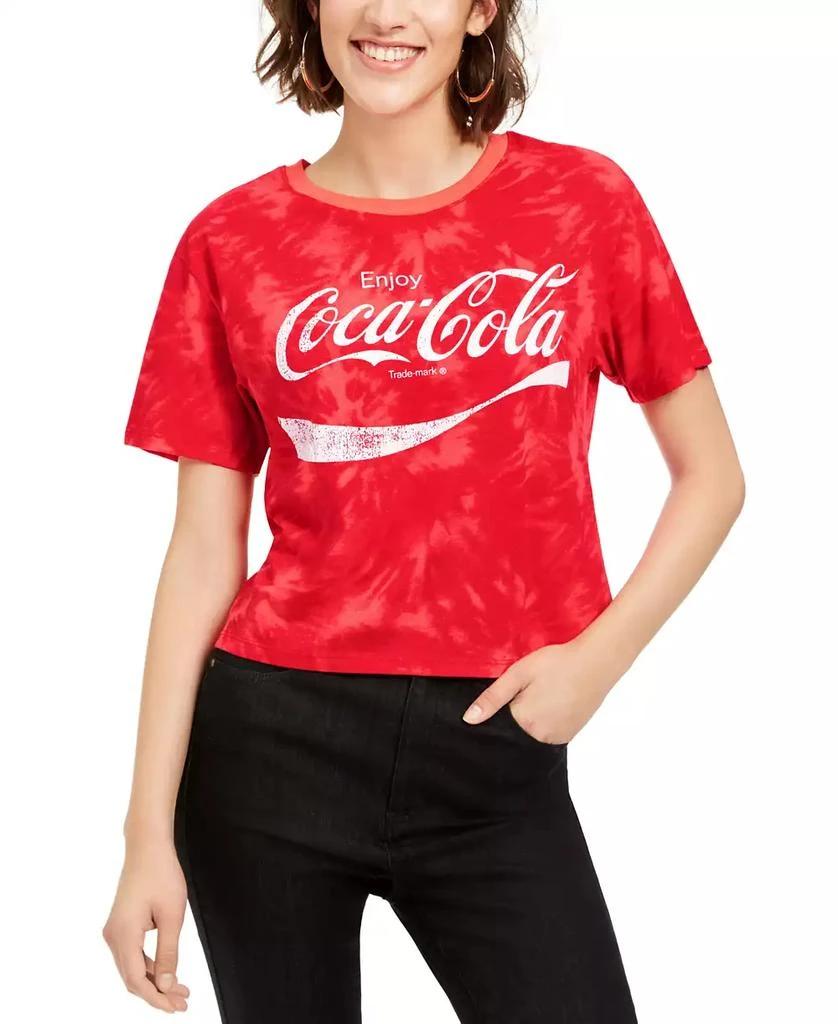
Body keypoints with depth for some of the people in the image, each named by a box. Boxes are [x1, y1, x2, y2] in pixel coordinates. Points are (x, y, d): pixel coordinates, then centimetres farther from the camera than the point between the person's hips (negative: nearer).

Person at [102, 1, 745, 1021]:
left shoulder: (582, 200, 0)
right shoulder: (233, 240, 1)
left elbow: (711, 477, 6)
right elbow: (204, 551, 1)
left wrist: (597, 656, -9)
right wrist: (150, 832, -2)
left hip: (498, 753, 0)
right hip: (269, 743, 1)